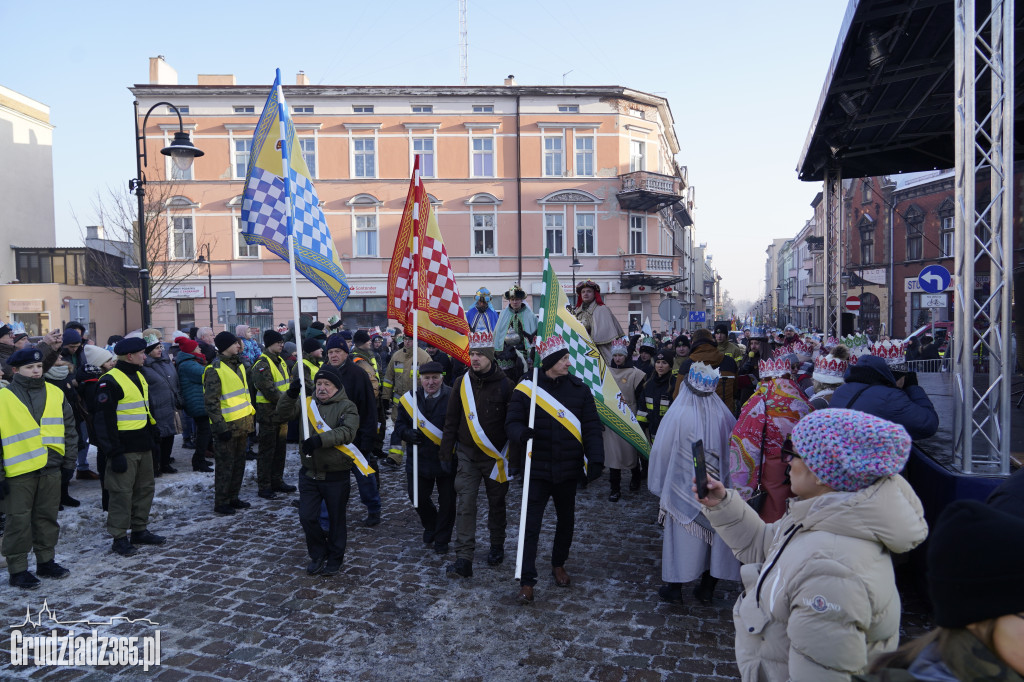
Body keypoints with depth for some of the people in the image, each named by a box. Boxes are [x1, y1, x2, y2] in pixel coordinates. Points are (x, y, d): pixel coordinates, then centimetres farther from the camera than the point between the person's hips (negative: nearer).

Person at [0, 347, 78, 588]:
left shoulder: (56, 394, 5)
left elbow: (69, 429, 12)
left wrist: (69, 460, 10)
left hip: (51, 468, 4)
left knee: (47, 517, 14)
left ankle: (46, 561, 28)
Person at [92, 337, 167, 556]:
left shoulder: (139, 376, 14)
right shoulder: (110, 382, -15)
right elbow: (105, 420, -17)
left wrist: (153, 432, 21)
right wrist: (114, 453, -19)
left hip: (143, 445, 9)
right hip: (124, 448, -9)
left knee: (145, 489, 15)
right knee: (121, 493, -1)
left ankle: (140, 530, 27)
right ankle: (119, 538, 9)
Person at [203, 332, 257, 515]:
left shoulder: (238, 365, 14)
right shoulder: (214, 370, -14)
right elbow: (211, 402, -16)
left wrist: (250, 419, 20)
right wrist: (220, 427, -19)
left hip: (242, 423, 8)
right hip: (227, 425, -8)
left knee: (239, 463, 15)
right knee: (225, 465, 0)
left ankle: (232, 498, 27)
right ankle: (220, 503, 12)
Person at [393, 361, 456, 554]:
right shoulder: (409, 398, 2)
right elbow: (399, 423, 9)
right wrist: (407, 433, -11)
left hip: (447, 458, -3)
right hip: (418, 458, 3)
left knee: (447, 501, 7)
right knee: (418, 497, 12)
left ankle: (442, 538, 27)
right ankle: (430, 526, 41)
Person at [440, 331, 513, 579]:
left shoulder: (505, 385, -8)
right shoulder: (461, 383, 1)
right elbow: (451, 420, 7)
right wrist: (446, 451, 5)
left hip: (495, 456, -2)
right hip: (467, 454, 2)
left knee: (496, 503, 14)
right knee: (465, 504, -5)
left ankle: (497, 546, 34)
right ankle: (464, 559, -4)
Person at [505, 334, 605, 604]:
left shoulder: (579, 389, 0)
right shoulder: (526, 388, -7)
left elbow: (592, 427, -1)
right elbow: (512, 422, -4)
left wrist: (596, 459, -12)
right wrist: (521, 433, -28)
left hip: (569, 470, 3)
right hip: (537, 469, -3)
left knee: (566, 521, 19)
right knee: (531, 525, -1)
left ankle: (558, 564, 42)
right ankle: (526, 582, 10)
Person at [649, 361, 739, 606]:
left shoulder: (677, 415, -20)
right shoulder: (723, 415, -12)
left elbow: (661, 451, -10)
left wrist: (660, 483, 6)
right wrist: (726, 481, 15)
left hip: (684, 489, -2)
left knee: (681, 535, 12)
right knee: (714, 535, 16)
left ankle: (674, 587, 26)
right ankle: (707, 588, 29)